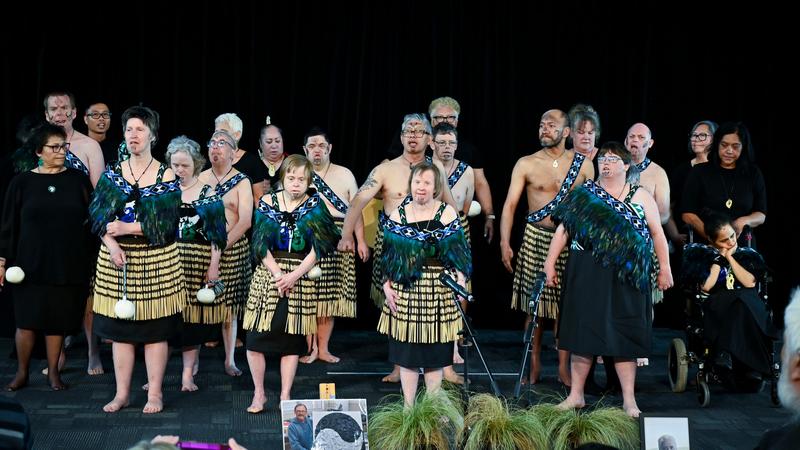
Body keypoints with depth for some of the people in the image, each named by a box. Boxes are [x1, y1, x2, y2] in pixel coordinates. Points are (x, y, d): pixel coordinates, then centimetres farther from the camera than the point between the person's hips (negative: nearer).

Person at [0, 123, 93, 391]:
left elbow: (92, 219, 5)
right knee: (27, 320, 2)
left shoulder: (78, 180, 3)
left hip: (68, 266, 1)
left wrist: (90, 261, 2)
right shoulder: (22, 182, 1)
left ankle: (53, 372, 19)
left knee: (57, 321, 5)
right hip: (30, 265, 0)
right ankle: (22, 372, 18)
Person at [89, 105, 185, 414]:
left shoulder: (166, 176, -1)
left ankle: (154, 393, 11)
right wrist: (112, 246, -17)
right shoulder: (112, 175, 6)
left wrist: (127, 228, -14)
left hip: (157, 260, -2)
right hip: (116, 257, 3)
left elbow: (165, 222, -8)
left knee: (155, 329, 2)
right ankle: (122, 393, 15)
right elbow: (99, 217, -1)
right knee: (119, 328, 6)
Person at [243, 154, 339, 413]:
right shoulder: (267, 203, 2)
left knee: (292, 339, 4)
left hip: (302, 277, 0)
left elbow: (318, 248, -5)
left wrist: (294, 276, -15)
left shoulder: (315, 206, 1)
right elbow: (261, 244, -3)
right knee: (256, 337, -3)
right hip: (268, 273, 1)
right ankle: (259, 394, 13)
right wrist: (278, 275, -14)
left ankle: (285, 396, 14)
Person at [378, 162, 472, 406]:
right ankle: (408, 407, 15)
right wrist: (387, 285, 2)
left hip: (438, 291, -1)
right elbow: (387, 255, 10)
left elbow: (458, 253, 1)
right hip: (405, 291, 1)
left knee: (435, 353, 4)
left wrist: (460, 279, -12)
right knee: (405, 351, 4)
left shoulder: (447, 214, 2)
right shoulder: (398, 214, 6)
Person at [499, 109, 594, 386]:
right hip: (536, 239, 0)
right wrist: (505, 243, -12)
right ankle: (534, 366, 15)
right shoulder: (526, 164, 1)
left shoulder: (583, 165, 4)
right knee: (533, 304, 3)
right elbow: (510, 204, -2)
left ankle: (563, 368, 12)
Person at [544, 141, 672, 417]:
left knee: (624, 336, 2)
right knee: (584, 332, 3)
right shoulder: (584, 195, 7)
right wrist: (550, 263, -2)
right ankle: (576, 395, 14)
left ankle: (629, 400, 9)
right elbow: (563, 230, 4)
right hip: (587, 275, 0)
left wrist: (664, 267, 3)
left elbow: (657, 233, 8)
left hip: (627, 278, 0)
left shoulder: (641, 196, 7)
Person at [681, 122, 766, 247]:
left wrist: (744, 221, -14)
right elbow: (688, 214, -1)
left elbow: (761, 215, 9)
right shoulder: (699, 172, 4)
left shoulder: (753, 174, 9)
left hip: (742, 246, 2)